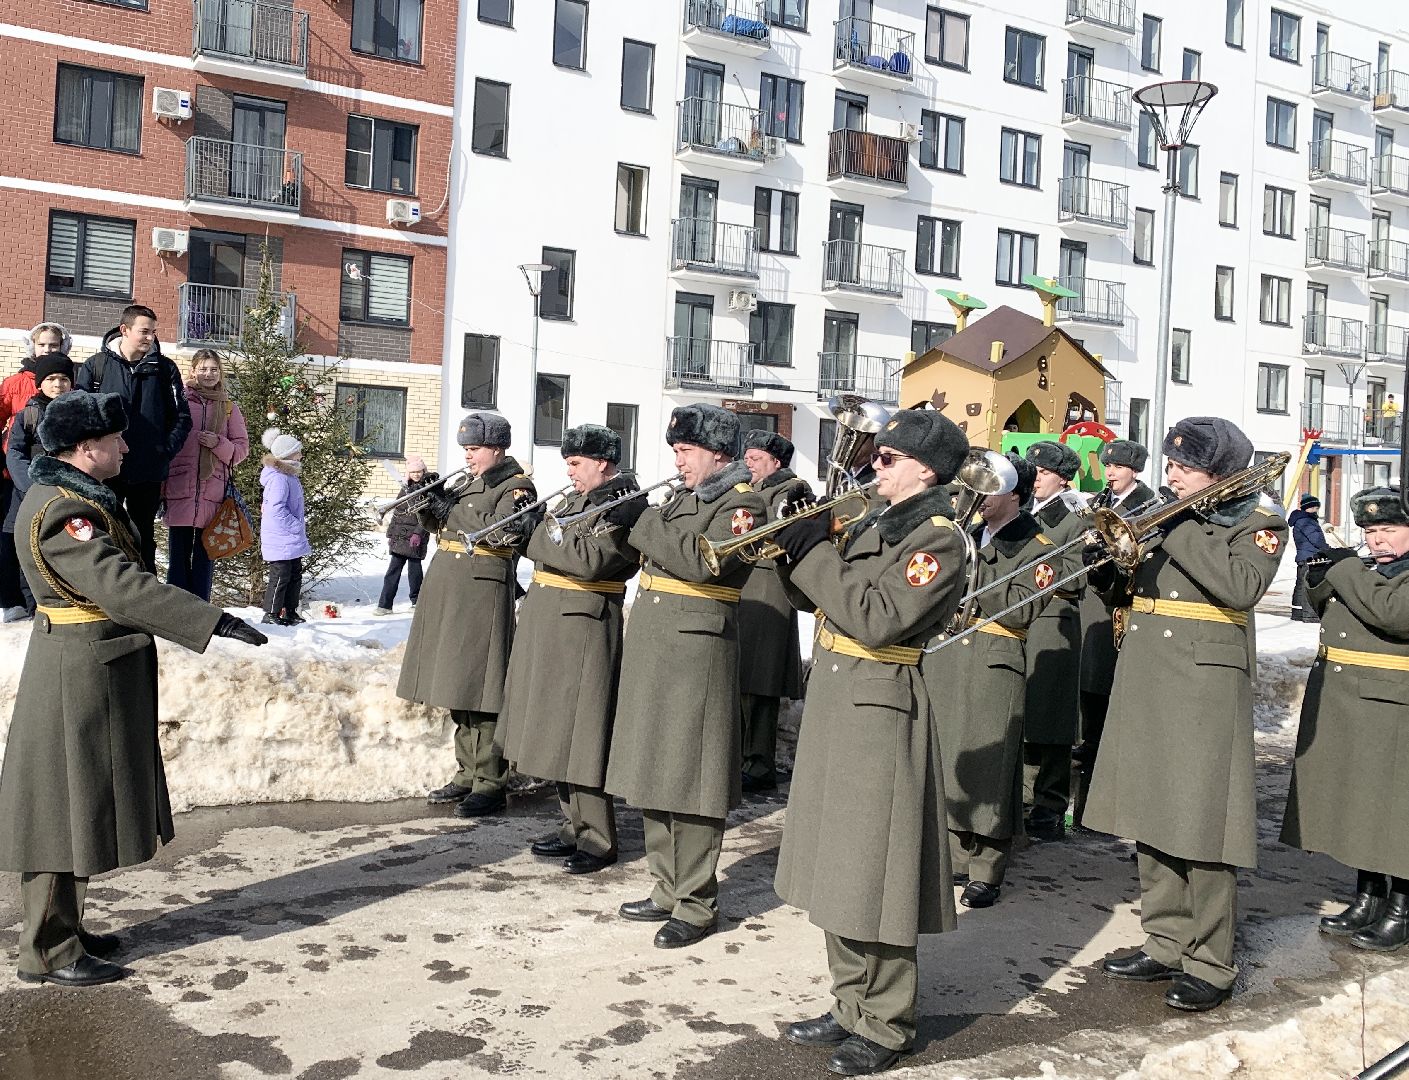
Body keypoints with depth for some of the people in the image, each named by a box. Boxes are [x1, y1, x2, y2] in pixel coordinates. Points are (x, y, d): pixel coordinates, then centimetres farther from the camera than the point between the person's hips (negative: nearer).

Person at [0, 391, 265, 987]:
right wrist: (217, 622, -33)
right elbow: (122, 585, -30)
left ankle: (62, 927, 30)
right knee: (66, 809, 0)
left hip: (94, 673, 10)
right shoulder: (61, 511, -22)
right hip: (79, 676, -10)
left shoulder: (75, 494, 11)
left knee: (79, 805, 17)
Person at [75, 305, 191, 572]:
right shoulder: (96, 365, -1)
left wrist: (165, 452, -6)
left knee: (144, 540, 10)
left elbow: (181, 417, 4)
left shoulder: (164, 369, 2)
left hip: (148, 473, 1)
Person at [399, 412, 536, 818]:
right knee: (458, 688, 12)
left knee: (480, 691, -8)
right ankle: (468, 773, 22)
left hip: (483, 593, -9)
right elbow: (433, 523, 22)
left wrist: (454, 510, -14)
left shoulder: (515, 487, -4)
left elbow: (504, 531, -20)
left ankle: (490, 784, -3)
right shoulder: (467, 481, 20)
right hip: (448, 592, 9)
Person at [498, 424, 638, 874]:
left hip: (582, 628, -9)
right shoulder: (575, 500, 18)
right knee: (558, 727, 13)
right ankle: (575, 825, 24)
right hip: (549, 624, 9)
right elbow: (547, 543, 22)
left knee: (580, 731, -6)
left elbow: (589, 559, -24)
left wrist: (536, 534, -16)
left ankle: (599, 840, 2)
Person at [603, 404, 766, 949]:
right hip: (650, 648, 9)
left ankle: (697, 905, 6)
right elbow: (652, 553, 20)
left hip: (696, 652, -9)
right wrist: (620, 516, 5)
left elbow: (701, 560, -23)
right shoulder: (682, 496, 18)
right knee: (653, 773, 13)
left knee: (689, 779, -4)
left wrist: (641, 521, -18)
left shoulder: (742, 503, -8)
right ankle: (668, 890, 26)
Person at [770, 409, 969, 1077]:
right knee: (838, 866, 15)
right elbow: (829, 597, 15)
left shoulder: (938, 538, -13)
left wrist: (814, 553, -19)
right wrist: (800, 549, 0)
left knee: (872, 874, -1)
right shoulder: (881, 521, 14)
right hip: (833, 698, 9)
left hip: (878, 711, -9)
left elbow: (875, 619, -24)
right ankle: (851, 1007, 28)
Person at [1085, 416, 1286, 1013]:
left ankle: (1210, 964, 8)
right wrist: (1104, 565, -6)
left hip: (1204, 683, -6)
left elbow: (1242, 587, -21)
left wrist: (1179, 532, -19)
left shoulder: (1257, 523, -2)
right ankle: (1165, 945, 24)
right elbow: (1124, 589, 15)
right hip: (1142, 680, 6)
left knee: (1202, 826, -4)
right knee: (1151, 818, 11)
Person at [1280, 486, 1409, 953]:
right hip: (1339, 704, 8)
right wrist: (1319, 566, 1)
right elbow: (1323, 606, 19)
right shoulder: (1365, 567, 13)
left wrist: (1342, 568, -17)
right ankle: (1368, 901, 29)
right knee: (1358, 805, 15)